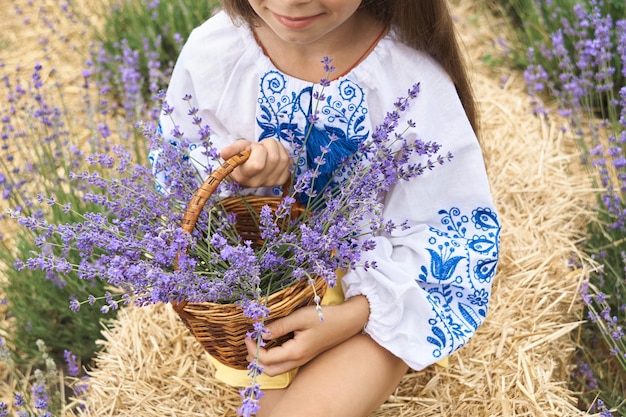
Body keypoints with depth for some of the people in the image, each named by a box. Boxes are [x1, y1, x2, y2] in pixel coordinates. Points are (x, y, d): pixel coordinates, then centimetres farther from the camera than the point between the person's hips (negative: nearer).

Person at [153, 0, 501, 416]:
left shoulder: (415, 80, -24)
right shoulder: (210, 50, -15)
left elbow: (457, 231, -16)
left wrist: (353, 315, -26)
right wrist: (231, 173, -23)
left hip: (372, 288, -2)